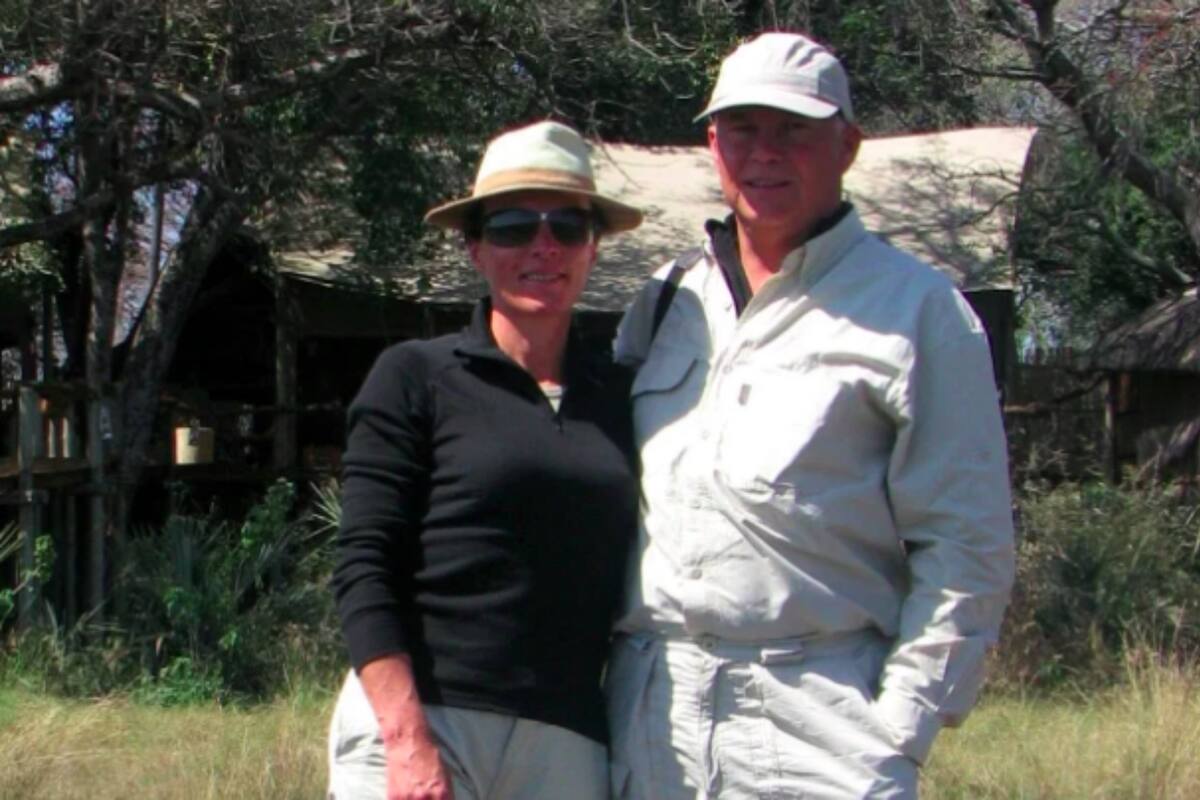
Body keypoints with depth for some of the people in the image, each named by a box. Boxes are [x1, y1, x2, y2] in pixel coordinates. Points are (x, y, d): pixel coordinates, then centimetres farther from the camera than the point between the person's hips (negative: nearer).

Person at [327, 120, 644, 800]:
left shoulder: (617, 398, 14)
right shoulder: (415, 378, 4)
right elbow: (363, 571, -3)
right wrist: (408, 738, -14)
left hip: (565, 745, 4)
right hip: (416, 722, -3)